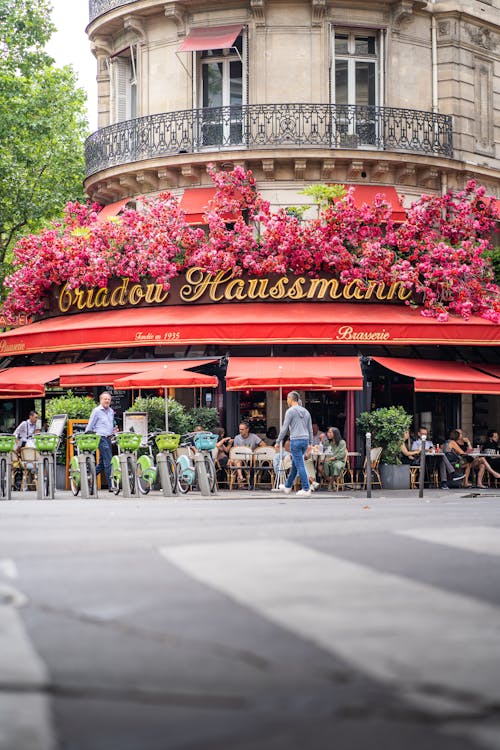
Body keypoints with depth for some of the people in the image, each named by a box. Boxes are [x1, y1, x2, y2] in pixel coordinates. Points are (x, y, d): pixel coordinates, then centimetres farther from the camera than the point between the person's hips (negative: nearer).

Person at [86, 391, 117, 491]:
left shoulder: (111, 411, 17)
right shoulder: (96, 411, -4)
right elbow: (89, 426, -3)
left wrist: (114, 430, 8)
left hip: (108, 438, 8)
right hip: (101, 438, -8)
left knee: (102, 463, 11)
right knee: (108, 462, -11)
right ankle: (111, 485, -11)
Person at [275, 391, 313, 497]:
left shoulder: (290, 411, -7)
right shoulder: (306, 412, 14)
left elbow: (284, 428, -9)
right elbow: (310, 429, 16)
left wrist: (278, 442, -1)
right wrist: (310, 444, 20)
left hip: (296, 440, -7)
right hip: (305, 440, 7)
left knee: (300, 465, -5)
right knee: (295, 464, 18)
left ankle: (306, 490, -9)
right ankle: (287, 486, 29)